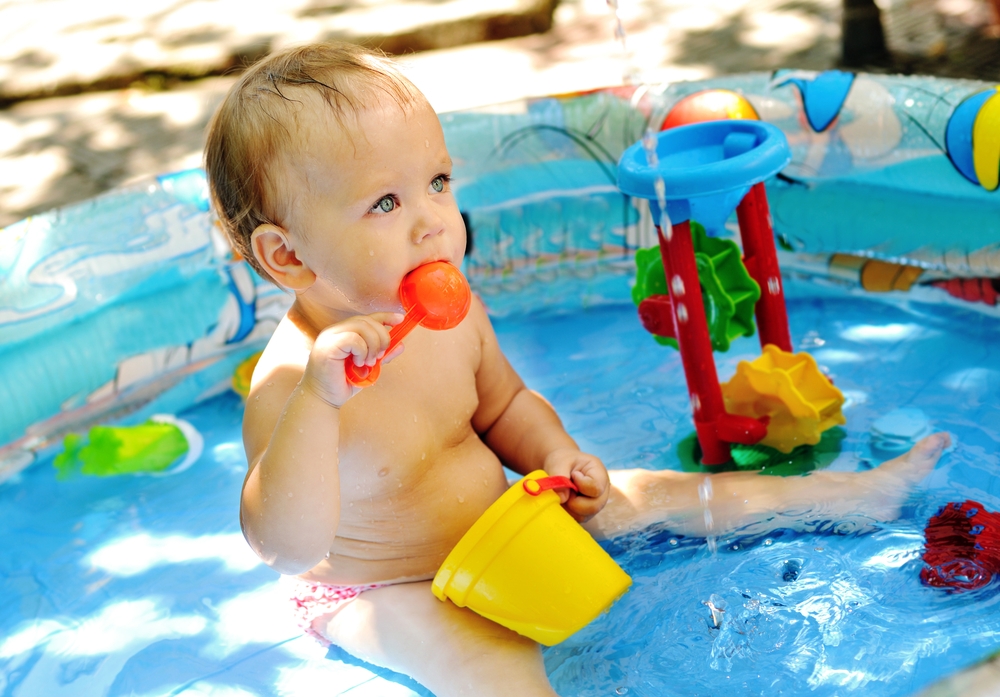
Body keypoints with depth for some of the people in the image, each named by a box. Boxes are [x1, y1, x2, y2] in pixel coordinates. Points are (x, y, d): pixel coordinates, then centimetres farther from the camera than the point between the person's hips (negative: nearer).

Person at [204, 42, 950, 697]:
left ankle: (856, 494, 19)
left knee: (648, 495, 7)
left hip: (497, 521, 6)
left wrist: (555, 456, -12)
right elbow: (288, 549, -45)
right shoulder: (289, 384, -34)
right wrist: (317, 399, -56)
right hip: (390, 593, -6)